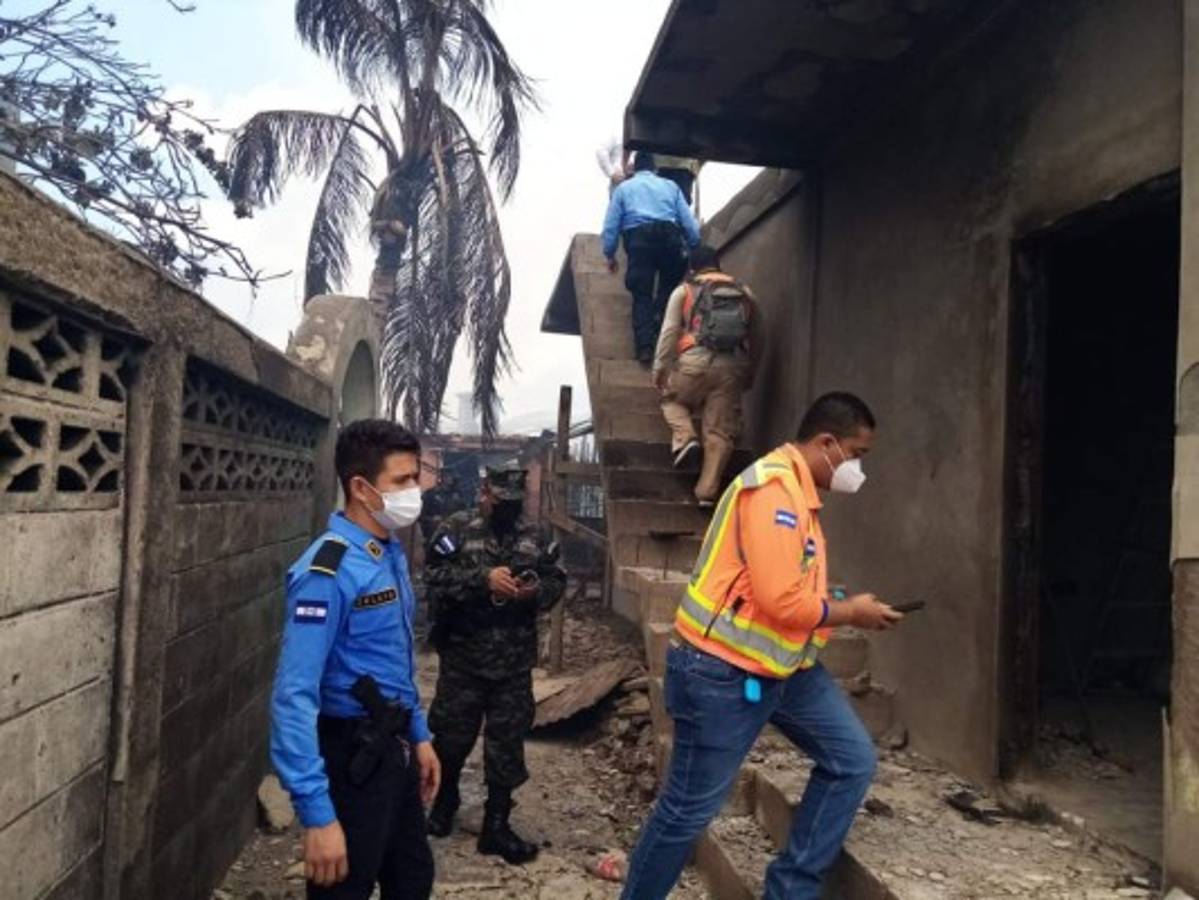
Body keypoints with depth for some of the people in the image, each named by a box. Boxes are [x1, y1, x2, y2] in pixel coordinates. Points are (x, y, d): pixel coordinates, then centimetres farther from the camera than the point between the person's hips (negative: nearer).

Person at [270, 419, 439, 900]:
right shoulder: (329, 572, -24)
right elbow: (295, 695, -28)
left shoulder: (392, 555, 3)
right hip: (353, 755, -8)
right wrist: (317, 812, -29)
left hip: (394, 747, 9)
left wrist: (418, 735, 15)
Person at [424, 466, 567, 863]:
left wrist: (536, 591, -15)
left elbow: (557, 581, 7)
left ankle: (496, 826, 22)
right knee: (452, 737, 14)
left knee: (507, 745, 8)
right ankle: (443, 802, 41)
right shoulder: (456, 529, -5)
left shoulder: (535, 538, 5)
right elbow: (435, 576, -16)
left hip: (514, 665, 2)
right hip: (463, 659, -2)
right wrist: (484, 578, -26)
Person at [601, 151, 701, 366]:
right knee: (669, 287, 17)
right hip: (670, 237, 1)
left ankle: (645, 347, -10)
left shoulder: (623, 188, 22)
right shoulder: (670, 185, 24)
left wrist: (610, 254, 19)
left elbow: (611, 225, 14)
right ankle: (661, 327, -2)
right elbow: (688, 221, 15)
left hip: (639, 239, 0)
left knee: (642, 295, 0)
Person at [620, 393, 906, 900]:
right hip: (723, 671, -10)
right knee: (689, 809, 3)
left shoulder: (798, 491, 13)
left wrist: (845, 607, 7)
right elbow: (780, 600, -26)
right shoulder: (774, 486, -21)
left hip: (783, 665, 10)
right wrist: (851, 614, -10)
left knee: (853, 762, 9)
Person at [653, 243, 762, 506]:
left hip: (695, 361, -2)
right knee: (720, 431, 5)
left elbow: (669, 332, 4)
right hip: (732, 366, 2)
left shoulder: (684, 290, 12)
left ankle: (684, 438, 0)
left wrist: (660, 368, 7)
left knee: (673, 399, 26)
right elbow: (756, 338, 20)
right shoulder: (744, 292, 21)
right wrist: (749, 374, 28)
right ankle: (708, 491, 1)